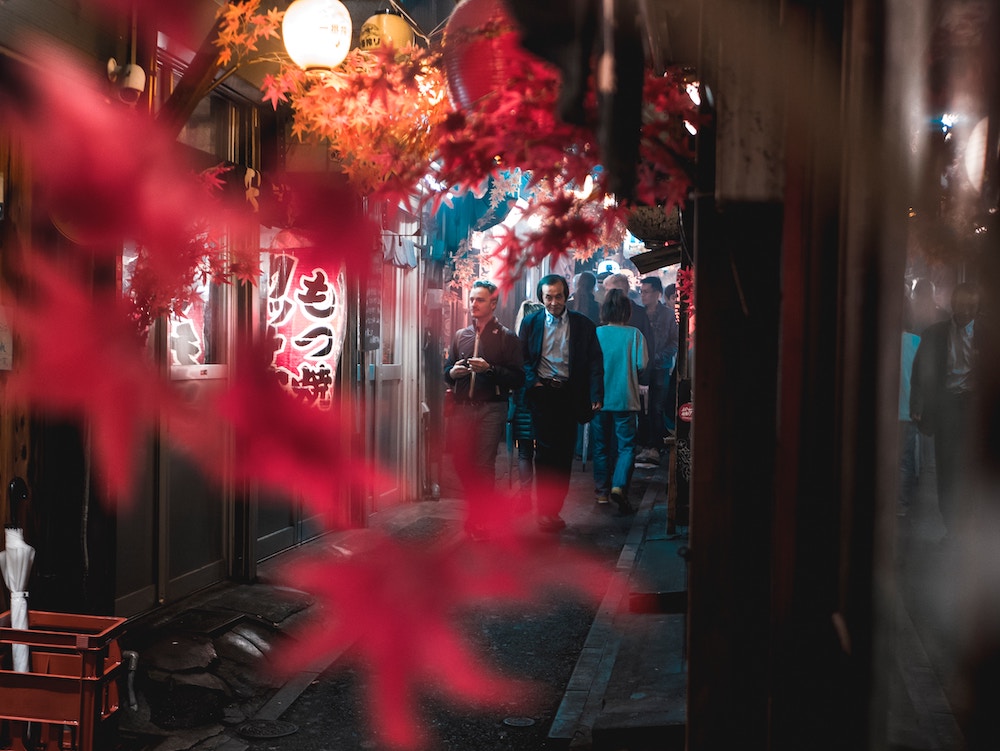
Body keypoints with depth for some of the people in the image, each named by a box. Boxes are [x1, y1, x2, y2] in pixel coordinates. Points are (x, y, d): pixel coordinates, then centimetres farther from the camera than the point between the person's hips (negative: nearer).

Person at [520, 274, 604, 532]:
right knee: (545, 451, -7)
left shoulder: (583, 324, 6)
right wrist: (532, 382, -9)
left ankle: (553, 510, 13)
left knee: (565, 453, 4)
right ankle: (546, 511, -2)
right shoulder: (531, 323, 7)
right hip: (542, 392, -1)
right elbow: (523, 358, 8)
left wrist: (596, 395, -7)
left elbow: (595, 362, 3)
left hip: (569, 394, 1)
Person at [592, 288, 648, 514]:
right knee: (627, 445, 4)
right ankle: (619, 485, -15)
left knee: (601, 446, 13)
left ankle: (602, 491, 19)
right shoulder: (634, 334, -6)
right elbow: (642, 365, -8)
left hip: (599, 399, 2)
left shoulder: (596, 333, -4)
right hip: (625, 400, -2)